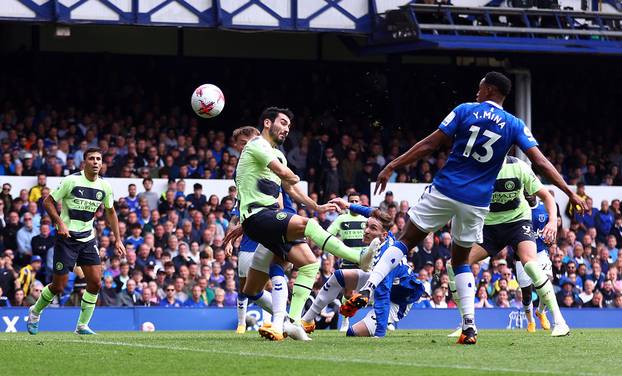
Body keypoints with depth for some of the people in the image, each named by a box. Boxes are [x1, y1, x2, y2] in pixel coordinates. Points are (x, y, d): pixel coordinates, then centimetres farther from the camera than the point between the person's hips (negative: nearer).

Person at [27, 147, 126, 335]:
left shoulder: (104, 187, 2)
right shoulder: (71, 181, -13)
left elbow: (110, 212, 18)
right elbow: (48, 201, -7)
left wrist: (118, 239, 12)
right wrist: (60, 223, -20)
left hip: (88, 238, 5)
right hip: (67, 237, -5)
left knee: (95, 283, -7)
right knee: (58, 286, -2)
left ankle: (82, 325, 6)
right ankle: (35, 312, 26)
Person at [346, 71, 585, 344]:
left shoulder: (465, 111, 0)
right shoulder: (514, 126, 5)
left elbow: (429, 145, -3)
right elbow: (540, 162, -1)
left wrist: (392, 166, 0)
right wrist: (569, 192, 3)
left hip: (444, 190, -2)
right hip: (476, 202, 2)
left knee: (405, 241, 8)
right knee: (461, 260, 18)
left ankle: (367, 290, -7)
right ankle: (469, 326, 5)